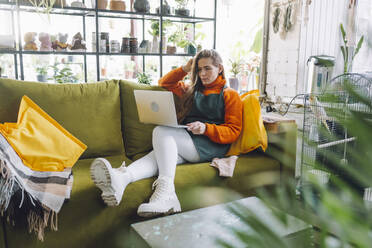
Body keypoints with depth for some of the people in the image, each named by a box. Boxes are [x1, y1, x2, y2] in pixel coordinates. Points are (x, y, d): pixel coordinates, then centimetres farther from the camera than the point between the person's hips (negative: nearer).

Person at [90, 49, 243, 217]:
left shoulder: (230, 95, 13)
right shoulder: (191, 90, 30)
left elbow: (234, 131, 2)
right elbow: (165, 83, 37)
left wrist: (206, 128, -15)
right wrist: (185, 69, 22)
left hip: (210, 146, -5)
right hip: (185, 143, 5)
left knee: (161, 131, -30)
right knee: (159, 155, -30)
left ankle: (165, 190, -51)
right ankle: (120, 178, -61)